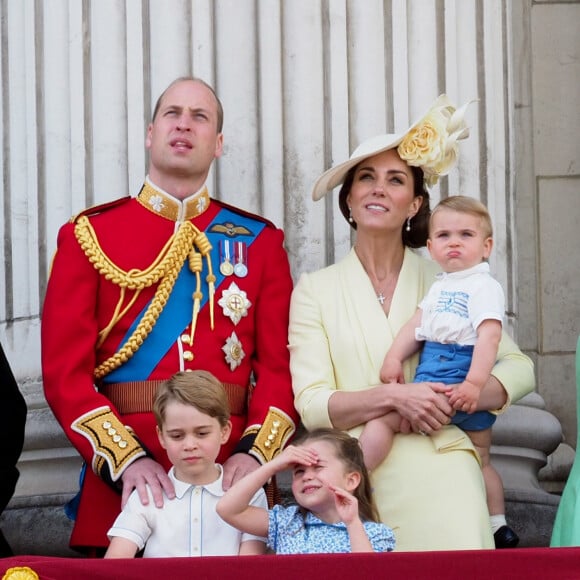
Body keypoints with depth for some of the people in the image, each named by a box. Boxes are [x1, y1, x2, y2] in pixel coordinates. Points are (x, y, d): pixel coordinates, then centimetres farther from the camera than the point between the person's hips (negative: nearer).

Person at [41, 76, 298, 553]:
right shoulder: (90, 235, 5)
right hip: (122, 484, -1)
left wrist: (256, 452, -14)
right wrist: (126, 459, -15)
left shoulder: (259, 241, 10)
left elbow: (280, 364, 3)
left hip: (231, 481, 1)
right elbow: (65, 371, -2)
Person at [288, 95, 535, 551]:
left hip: (440, 476, 1)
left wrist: (462, 397, -11)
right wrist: (394, 397, -17)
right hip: (354, 481, 0)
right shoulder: (315, 290, 5)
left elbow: (519, 368, 8)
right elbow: (311, 404, -3)